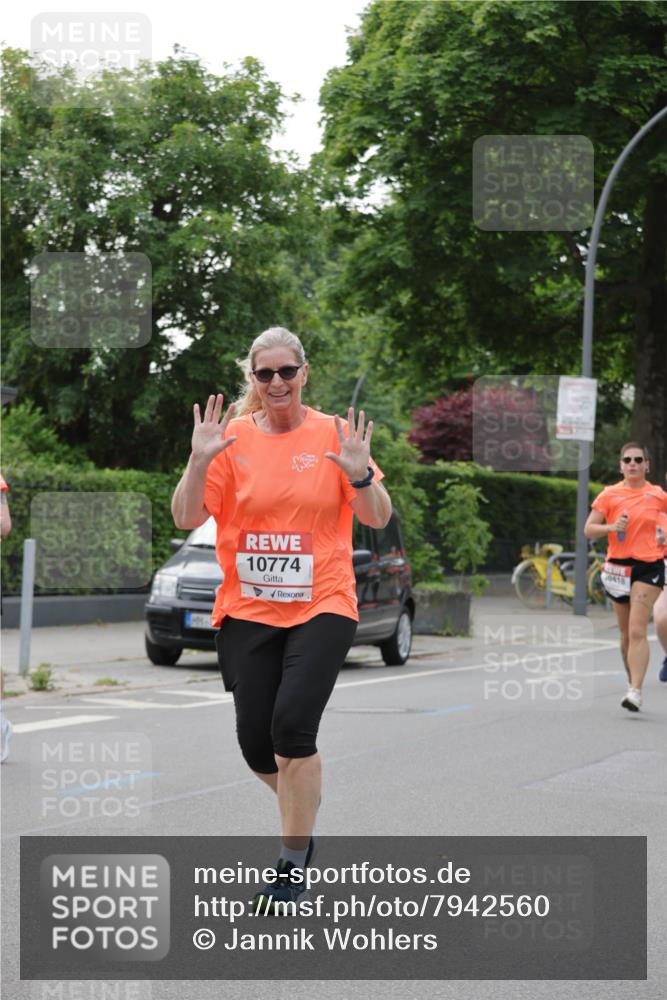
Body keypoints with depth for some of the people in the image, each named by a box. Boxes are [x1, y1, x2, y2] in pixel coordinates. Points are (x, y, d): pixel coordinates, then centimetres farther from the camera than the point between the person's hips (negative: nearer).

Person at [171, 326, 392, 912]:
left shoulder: (333, 435, 0)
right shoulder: (233, 436, 1)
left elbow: (378, 519, 0)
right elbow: (186, 518, -3)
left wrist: (360, 474, -19)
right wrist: (200, 461, -19)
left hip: (322, 605, -2)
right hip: (247, 609, 2)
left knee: (292, 726, -17)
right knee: (255, 739, 1)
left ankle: (293, 864, 0)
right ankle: (303, 806, 36)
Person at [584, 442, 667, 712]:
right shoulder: (609, 494, 2)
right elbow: (588, 530, -2)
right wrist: (612, 527, -18)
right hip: (618, 567, 2)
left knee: (637, 631, -15)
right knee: (626, 633, 10)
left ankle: (635, 692, -20)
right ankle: (632, 681, 27)